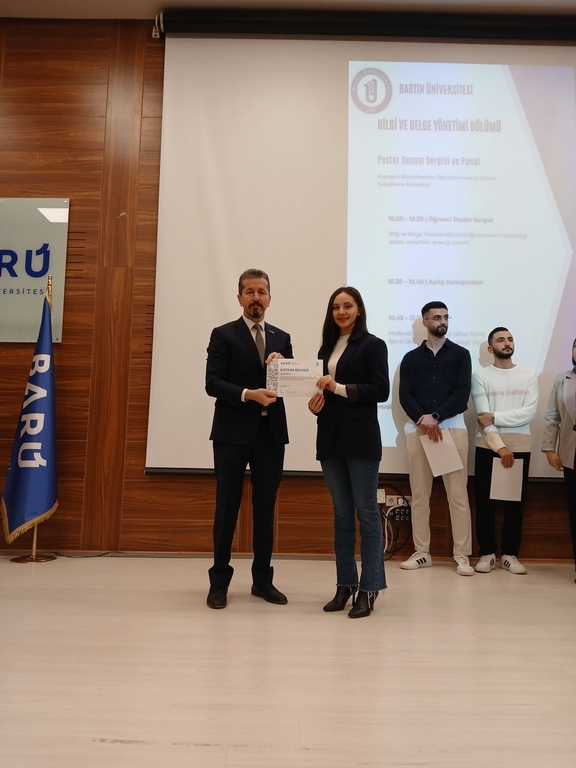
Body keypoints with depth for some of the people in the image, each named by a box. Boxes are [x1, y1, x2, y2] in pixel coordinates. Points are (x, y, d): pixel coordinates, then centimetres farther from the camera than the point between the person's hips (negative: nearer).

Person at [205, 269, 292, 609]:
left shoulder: (282, 338, 13)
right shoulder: (223, 335, 1)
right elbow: (213, 383, -9)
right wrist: (248, 394, -22)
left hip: (271, 433, 4)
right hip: (233, 433, -4)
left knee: (266, 507, 10)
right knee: (227, 506, 3)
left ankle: (263, 579, 21)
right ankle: (220, 581, 14)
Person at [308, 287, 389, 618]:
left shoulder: (372, 345, -1)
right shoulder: (326, 348, 15)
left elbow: (381, 390, -10)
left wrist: (340, 388, -17)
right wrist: (315, 401, -3)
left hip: (361, 439, -6)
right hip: (330, 439, 6)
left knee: (367, 512, 0)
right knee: (342, 514, 10)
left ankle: (369, 588, 7)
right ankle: (346, 584, 18)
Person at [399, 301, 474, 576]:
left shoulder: (460, 354, 9)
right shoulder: (410, 358, 13)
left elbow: (462, 394, -2)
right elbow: (404, 396, 3)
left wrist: (436, 417, -13)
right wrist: (422, 420, -14)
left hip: (452, 425, -1)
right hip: (418, 428, 2)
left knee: (457, 494, -4)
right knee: (419, 494, 3)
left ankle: (462, 555, 2)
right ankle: (422, 553, 12)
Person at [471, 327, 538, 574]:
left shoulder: (528, 376, 7)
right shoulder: (480, 376, 1)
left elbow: (529, 413, -7)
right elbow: (483, 417, -8)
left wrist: (495, 417, -15)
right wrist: (499, 446, -16)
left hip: (520, 447, 2)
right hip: (488, 446, -1)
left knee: (515, 501, 5)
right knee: (485, 501, 2)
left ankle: (510, 554, 15)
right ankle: (487, 553, 11)